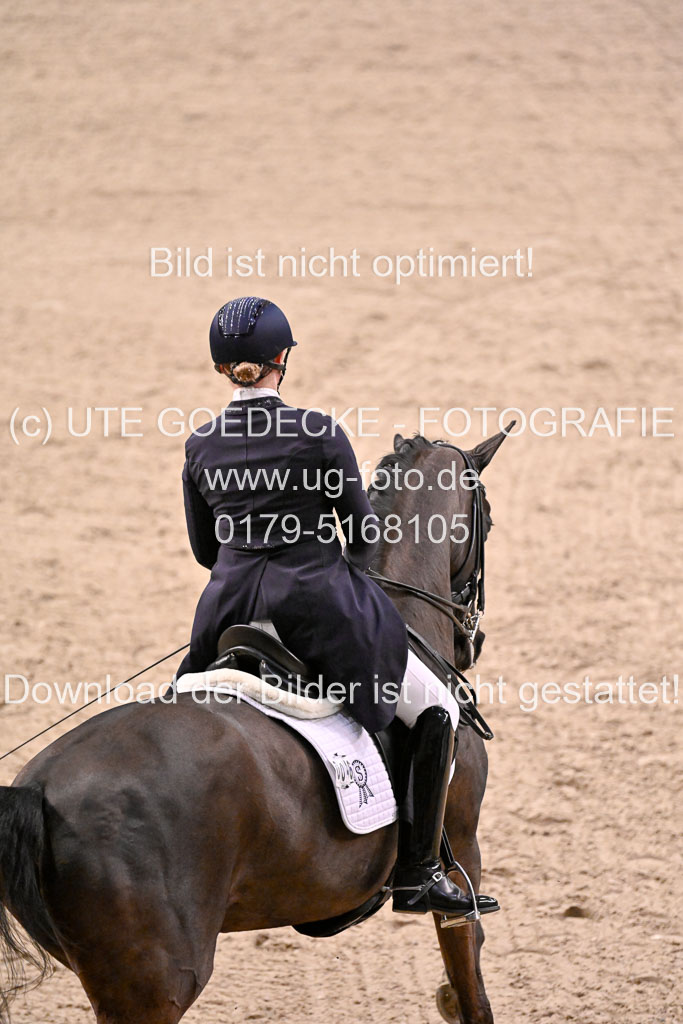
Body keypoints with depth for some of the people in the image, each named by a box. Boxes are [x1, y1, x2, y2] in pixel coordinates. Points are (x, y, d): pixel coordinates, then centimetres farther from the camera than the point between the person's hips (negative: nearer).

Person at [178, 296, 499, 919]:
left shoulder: (201, 447, 2)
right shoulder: (320, 434, -10)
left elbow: (205, 551, 12)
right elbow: (365, 536, -2)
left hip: (232, 616, 4)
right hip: (321, 613, -4)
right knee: (438, 711, 9)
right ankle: (417, 874, 4)